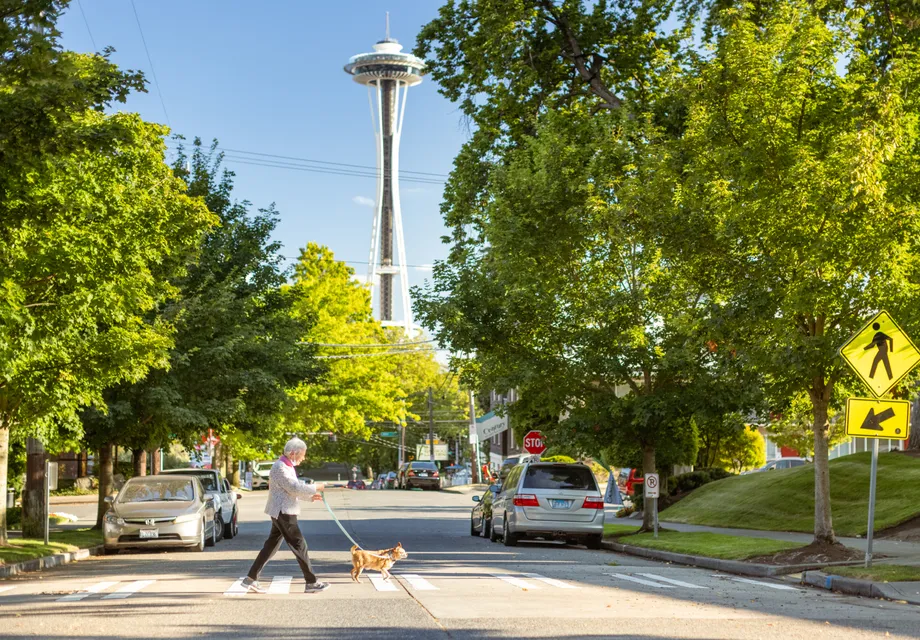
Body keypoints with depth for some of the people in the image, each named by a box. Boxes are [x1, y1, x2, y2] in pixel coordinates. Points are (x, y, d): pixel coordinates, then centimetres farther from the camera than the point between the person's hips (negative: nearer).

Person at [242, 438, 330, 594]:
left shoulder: (287, 467, 16)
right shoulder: (280, 467, -17)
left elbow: (293, 489, 24)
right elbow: (294, 488, -24)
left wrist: (311, 496, 13)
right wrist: (316, 488, -15)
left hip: (283, 513, 10)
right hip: (283, 512, -10)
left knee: (271, 546, 12)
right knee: (299, 546, -5)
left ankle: (251, 578, 15)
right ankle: (311, 583, 0)